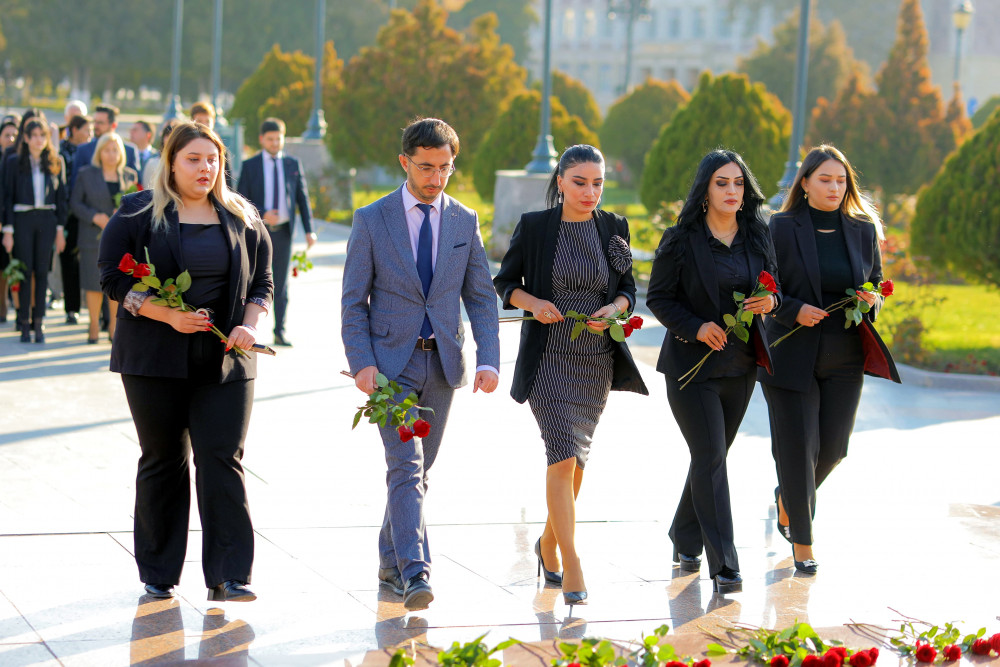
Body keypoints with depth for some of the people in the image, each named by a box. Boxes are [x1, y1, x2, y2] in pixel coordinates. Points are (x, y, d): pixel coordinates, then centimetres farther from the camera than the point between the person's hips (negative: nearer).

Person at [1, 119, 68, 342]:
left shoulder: (56, 162, 7)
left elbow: (61, 197, 9)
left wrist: (60, 229, 4)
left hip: (47, 220, 2)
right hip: (22, 219, -2)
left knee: (42, 271, 3)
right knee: (25, 271, -1)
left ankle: (38, 323, 8)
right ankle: (25, 324, 4)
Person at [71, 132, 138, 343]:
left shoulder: (130, 175, 10)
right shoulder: (86, 174, 4)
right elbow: (75, 202, 2)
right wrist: (94, 217, -12)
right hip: (94, 236, -1)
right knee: (94, 282, -1)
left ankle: (114, 326, 10)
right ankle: (94, 326, 10)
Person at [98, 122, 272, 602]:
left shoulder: (241, 218, 10)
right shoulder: (137, 213, 1)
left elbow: (262, 281, 14)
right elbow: (113, 278, -4)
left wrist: (248, 324, -6)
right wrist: (168, 315, -15)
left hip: (224, 360, 1)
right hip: (155, 360, -1)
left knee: (223, 461, -7)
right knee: (163, 462, 6)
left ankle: (228, 575, -6)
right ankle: (158, 573, 17)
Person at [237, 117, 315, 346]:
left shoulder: (293, 164, 8)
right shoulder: (250, 165, 1)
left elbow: (302, 198, 8)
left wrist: (309, 230, -1)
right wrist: (262, 215, -18)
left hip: (283, 232, 2)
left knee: (281, 284, 6)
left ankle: (280, 331, 10)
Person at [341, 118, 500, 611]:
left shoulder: (464, 222, 6)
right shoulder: (372, 220, -2)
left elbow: (481, 297, 6)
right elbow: (353, 301, -1)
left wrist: (488, 361, -6)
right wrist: (361, 363, -13)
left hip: (442, 361, 3)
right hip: (391, 360, -3)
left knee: (418, 470, 10)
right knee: (405, 467, -14)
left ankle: (390, 561, 25)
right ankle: (414, 572, -20)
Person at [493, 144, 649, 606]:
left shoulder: (612, 228, 4)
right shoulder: (534, 226, -4)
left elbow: (628, 289, 10)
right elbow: (505, 282, 3)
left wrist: (613, 309, -12)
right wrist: (534, 303, -16)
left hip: (597, 359, 4)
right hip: (548, 357, -4)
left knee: (577, 456, 13)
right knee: (563, 454, -14)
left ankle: (550, 539, 35)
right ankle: (571, 565, -11)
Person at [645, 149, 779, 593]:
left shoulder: (757, 237, 5)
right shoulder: (681, 240, -7)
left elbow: (774, 287, 15)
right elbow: (658, 298, -4)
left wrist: (770, 302, -9)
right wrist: (695, 327, -19)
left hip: (740, 365, 5)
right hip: (691, 364, -5)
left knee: (712, 457, 14)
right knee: (711, 460, -10)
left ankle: (686, 542, 33)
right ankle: (724, 566, -11)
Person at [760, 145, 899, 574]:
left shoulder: (863, 230, 6)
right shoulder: (781, 228, -5)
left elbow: (876, 281, 17)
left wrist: (873, 299, -6)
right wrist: (795, 310, -20)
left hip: (845, 359, 4)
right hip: (792, 356, -4)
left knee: (834, 447, 6)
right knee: (798, 446, -3)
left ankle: (788, 497, 37)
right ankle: (802, 540, 11)